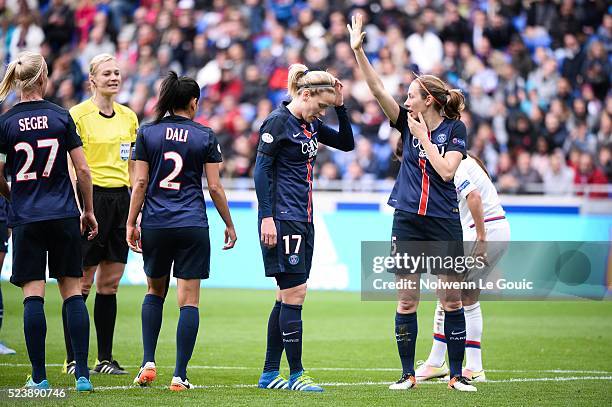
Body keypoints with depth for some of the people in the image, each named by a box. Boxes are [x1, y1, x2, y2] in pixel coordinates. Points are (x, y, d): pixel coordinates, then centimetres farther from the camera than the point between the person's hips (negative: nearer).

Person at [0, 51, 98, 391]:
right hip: (64, 216, 1)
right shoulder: (61, 117, -1)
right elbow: (82, 169, 0)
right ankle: (82, 373, 1)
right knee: (73, 291, 6)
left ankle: (39, 376, -1)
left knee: (33, 295, 1)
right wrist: (88, 210, 12)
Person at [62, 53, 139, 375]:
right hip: (91, 198, -6)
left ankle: (105, 358, 12)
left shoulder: (128, 117, 13)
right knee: (81, 283, -4)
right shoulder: (78, 115, -6)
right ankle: (72, 359, 1)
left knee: (110, 283, 7)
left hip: (120, 199, 6)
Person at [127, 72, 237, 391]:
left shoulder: (147, 133, 2)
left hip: (155, 224, 2)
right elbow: (214, 187, 1)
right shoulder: (205, 137, 0)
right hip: (193, 227, -2)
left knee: (155, 290, 20)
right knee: (189, 300, 1)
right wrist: (229, 225, 11)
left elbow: (140, 183, -1)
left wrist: (131, 223, 6)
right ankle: (180, 375, -3)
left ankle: (148, 363, 9)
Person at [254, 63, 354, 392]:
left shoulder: (311, 125, 14)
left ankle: (269, 374, 14)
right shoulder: (278, 121, -10)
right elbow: (261, 169, -13)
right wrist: (267, 217, -18)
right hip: (282, 219, -9)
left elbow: (346, 143, 21)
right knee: (294, 293, -9)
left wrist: (340, 107, 8)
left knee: (287, 297, 9)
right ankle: (296, 375, -5)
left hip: (303, 220, 9)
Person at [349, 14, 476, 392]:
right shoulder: (408, 122, 5)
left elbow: (446, 170, -15)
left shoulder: (455, 129, -3)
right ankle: (408, 374, 10)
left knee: (452, 300, 0)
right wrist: (358, 50, -12)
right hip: (407, 221, 3)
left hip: (444, 223, -3)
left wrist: (423, 137, -12)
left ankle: (457, 375, 8)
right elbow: (377, 88, -3)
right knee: (406, 301, 2)